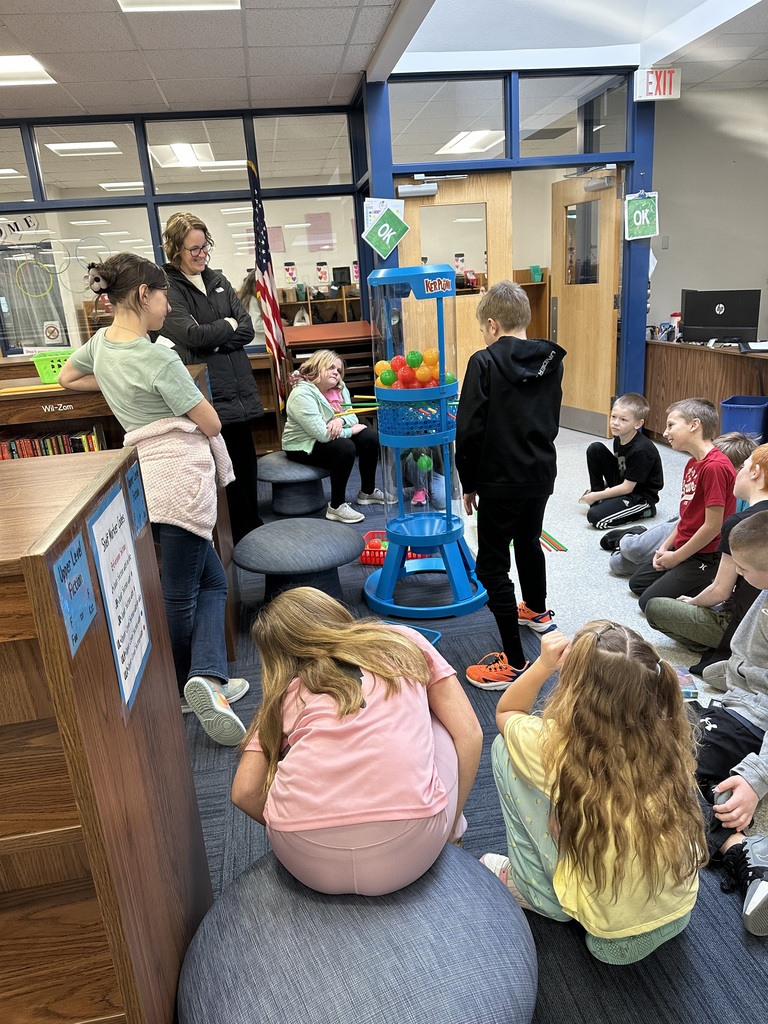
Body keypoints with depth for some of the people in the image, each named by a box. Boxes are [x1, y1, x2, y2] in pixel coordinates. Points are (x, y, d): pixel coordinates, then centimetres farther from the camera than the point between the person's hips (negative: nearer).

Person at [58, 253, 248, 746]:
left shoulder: (101, 342, 11)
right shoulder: (158, 359, -13)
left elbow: (68, 378, 32)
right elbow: (211, 424, -8)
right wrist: (187, 392, 12)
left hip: (149, 473, 8)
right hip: (183, 472, -8)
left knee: (212, 581, 13)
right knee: (181, 595, -4)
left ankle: (205, 682, 11)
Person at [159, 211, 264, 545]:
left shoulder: (218, 281, 14)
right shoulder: (169, 288, -6)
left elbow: (247, 329, 5)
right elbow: (191, 334, -19)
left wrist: (214, 340, -10)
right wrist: (228, 325, -4)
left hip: (240, 388, 6)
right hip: (208, 392, -6)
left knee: (246, 460, 13)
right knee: (232, 466, 1)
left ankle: (253, 530, 28)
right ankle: (244, 539, 16)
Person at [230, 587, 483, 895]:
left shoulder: (289, 690, 17)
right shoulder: (404, 642, 17)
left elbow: (245, 792, 9)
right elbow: (468, 735, 12)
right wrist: (450, 828, 21)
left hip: (307, 860, 2)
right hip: (410, 851, -1)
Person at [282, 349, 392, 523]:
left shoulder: (339, 388, -1)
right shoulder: (302, 394, -27)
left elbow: (351, 415, 0)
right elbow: (322, 434, -32)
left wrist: (341, 420, -25)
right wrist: (352, 430, -20)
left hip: (329, 437, 9)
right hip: (303, 446, -8)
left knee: (370, 437, -3)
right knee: (345, 448, -30)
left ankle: (367, 492, 14)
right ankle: (336, 507, -19)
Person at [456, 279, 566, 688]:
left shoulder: (485, 362, -15)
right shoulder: (551, 360, 4)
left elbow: (470, 430, -15)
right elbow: (552, 420, 13)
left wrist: (468, 482, -4)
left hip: (500, 479, -7)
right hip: (541, 472, 7)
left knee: (492, 565, 0)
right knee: (529, 542, 28)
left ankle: (513, 660, 3)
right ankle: (537, 610, 52)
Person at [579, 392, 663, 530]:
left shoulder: (641, 450, -28)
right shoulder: (618, 439, -4)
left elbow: (627, 488, -23)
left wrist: (596, 496, -17)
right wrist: (598, 491, 5)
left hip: (640, 496, -8)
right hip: (622, 484, 8)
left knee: (595, 517, -26)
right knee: (595, 449, -7)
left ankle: (642, 511, -2)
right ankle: (598, 501, 4)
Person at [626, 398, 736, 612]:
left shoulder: (715, 466, -25)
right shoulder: (693, 463, 7)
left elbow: (713, 526, -25)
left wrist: (676, 557, -15)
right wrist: (665, 547, 3)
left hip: (705, 556, -10)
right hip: (683, 548, 10)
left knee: (650, 602, -10)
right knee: (637, 583, 19)